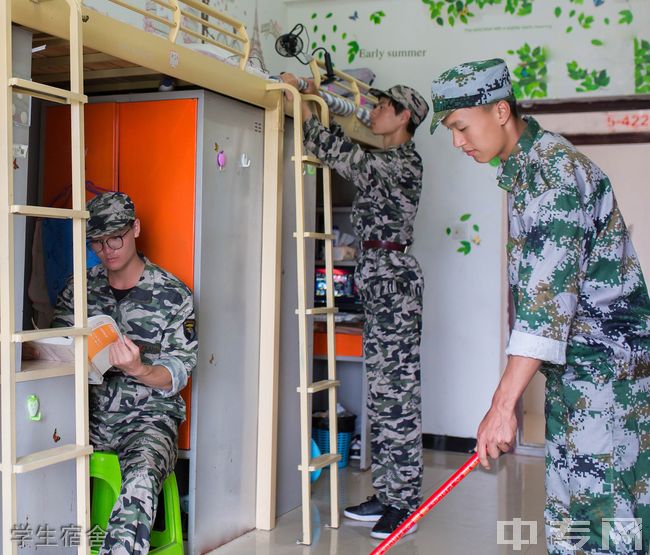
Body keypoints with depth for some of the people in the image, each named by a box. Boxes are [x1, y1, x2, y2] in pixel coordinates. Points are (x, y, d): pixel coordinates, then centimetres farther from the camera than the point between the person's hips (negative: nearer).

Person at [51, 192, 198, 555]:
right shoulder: (81, 288, 11)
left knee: (140, 480, -34)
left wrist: (137, 369, -25)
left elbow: (178, 376, -3)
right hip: (91, 415, 4)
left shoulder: (173, 295, 0)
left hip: (149, 417, -3)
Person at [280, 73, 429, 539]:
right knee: (383, 389, 11)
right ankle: (388, 494, 19)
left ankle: (405, 504, 1)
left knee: (397, 388, -7)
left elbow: (343, 155, -20)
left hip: (392, 275, -10)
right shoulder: (387, 161, 17)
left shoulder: (405, 162, -11)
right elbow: (348, 155, 24)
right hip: (379, 274, 10)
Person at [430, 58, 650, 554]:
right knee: (569, 511, 13)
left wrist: (503, 404, -27)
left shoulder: (554, 169, -17)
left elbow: (550, 295, -25)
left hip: (607, 360, -10)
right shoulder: (522, 169, 14)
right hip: (574, 366, 10)